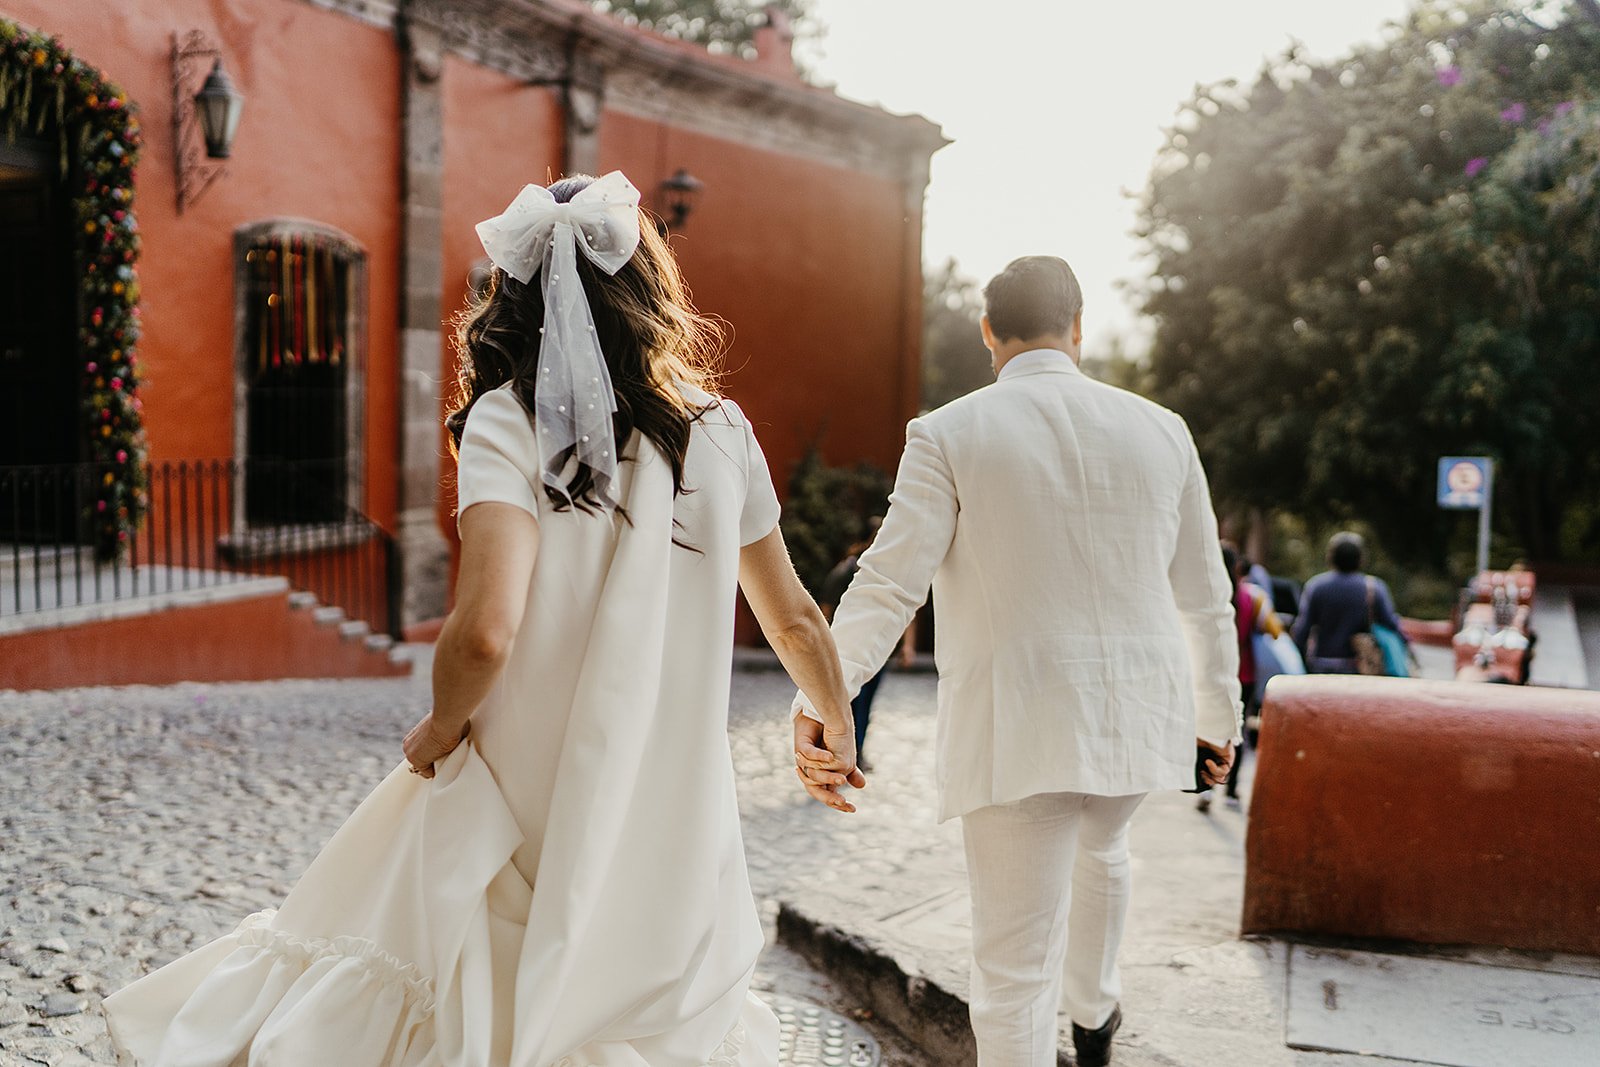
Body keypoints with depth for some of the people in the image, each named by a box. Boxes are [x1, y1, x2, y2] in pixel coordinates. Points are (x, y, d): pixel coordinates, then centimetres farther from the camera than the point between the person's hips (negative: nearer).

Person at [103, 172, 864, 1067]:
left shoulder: (511, 420, -11)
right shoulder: (722, 429, 2)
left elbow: (485, 632, -24)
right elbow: (796, 620, 12)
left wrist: (443, 728, -3)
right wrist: (839, 729, 30)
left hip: (524, 813, -3)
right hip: (677, 819, 4)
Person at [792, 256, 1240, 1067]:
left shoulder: (949, 434, -6)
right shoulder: (1159, 431, 4)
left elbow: (888, 585, -15)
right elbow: (1204, 597, 10)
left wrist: (820, 698, -13)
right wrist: (1218, 714, 22)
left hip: (1020, 728, -5)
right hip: (1138, 718, 5)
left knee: (1014, 970, 2)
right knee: (1099, 845, 36)